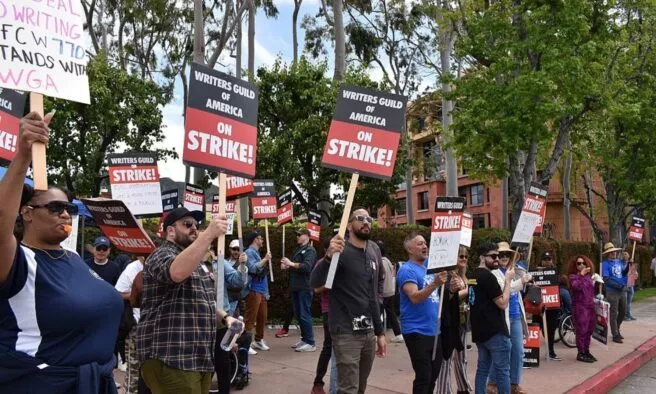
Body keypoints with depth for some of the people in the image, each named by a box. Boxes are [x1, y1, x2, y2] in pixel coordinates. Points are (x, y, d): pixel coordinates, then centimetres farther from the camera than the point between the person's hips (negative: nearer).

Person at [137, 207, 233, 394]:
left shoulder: (196, 261, 21)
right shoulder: (162, 255, -8)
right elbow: (177, 273, -32)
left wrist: (225, 317, 11)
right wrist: (209, 234, -36)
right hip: (170, 358, -9)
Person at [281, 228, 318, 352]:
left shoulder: (310, 250, -8)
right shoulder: (297, 249, 20)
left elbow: (307, 266, -22)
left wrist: (291, 264, -23)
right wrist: (287, 266, 8)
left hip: (305, 287, -9)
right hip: (296, 286, 9)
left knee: (305, 315, -9)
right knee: (298, 314, 12)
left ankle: (310, 343, -5)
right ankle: (304, 339, 20)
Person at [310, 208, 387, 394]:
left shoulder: (374, 250, 10)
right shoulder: (341, 250, -10)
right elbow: (315, 283, -25)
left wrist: (379, 332, 18)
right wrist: (328, 256, -43)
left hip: (369, 332, 7)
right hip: (346, 333, -7)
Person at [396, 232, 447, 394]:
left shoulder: (430, 266, 10)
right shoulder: (407, 270, -12)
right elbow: (415, 297, -24)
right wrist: (435, 284, -35)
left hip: (434, 331, 8)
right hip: (417, 332, -8)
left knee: (432, 376, 15)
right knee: (423, 377, -5)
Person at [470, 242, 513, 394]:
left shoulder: (474, 275, 12)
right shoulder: (488, 276, -16)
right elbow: (503, 303, -16)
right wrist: (508, 280, -11)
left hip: (480, 331, 9)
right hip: (495, 331, -9)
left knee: (483, 369, 12)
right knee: (502, 370, -2)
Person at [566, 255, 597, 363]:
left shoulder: (589, 276, 15)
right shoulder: (573, 276, -4)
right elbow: (576, 286, -25)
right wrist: (581, 275, -26)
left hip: (590, 306, 6)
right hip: (580, 306, -6)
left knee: (589, 330, 10)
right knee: (581, 330, -6)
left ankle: (586, 351, 21)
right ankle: (581, 354, 2)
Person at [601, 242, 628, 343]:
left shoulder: (619, 261, 10)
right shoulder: (605, 263, -10)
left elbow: (623, 273, 3)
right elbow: (606, 279, -16)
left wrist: (628, 266, -14)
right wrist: (617, 286, -22)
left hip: (622, 290, 7)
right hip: (612, 292, -7)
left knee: (623, 312, 16)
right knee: (614, 314, 0)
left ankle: (616, 330, 35)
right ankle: (615, 335, 8)